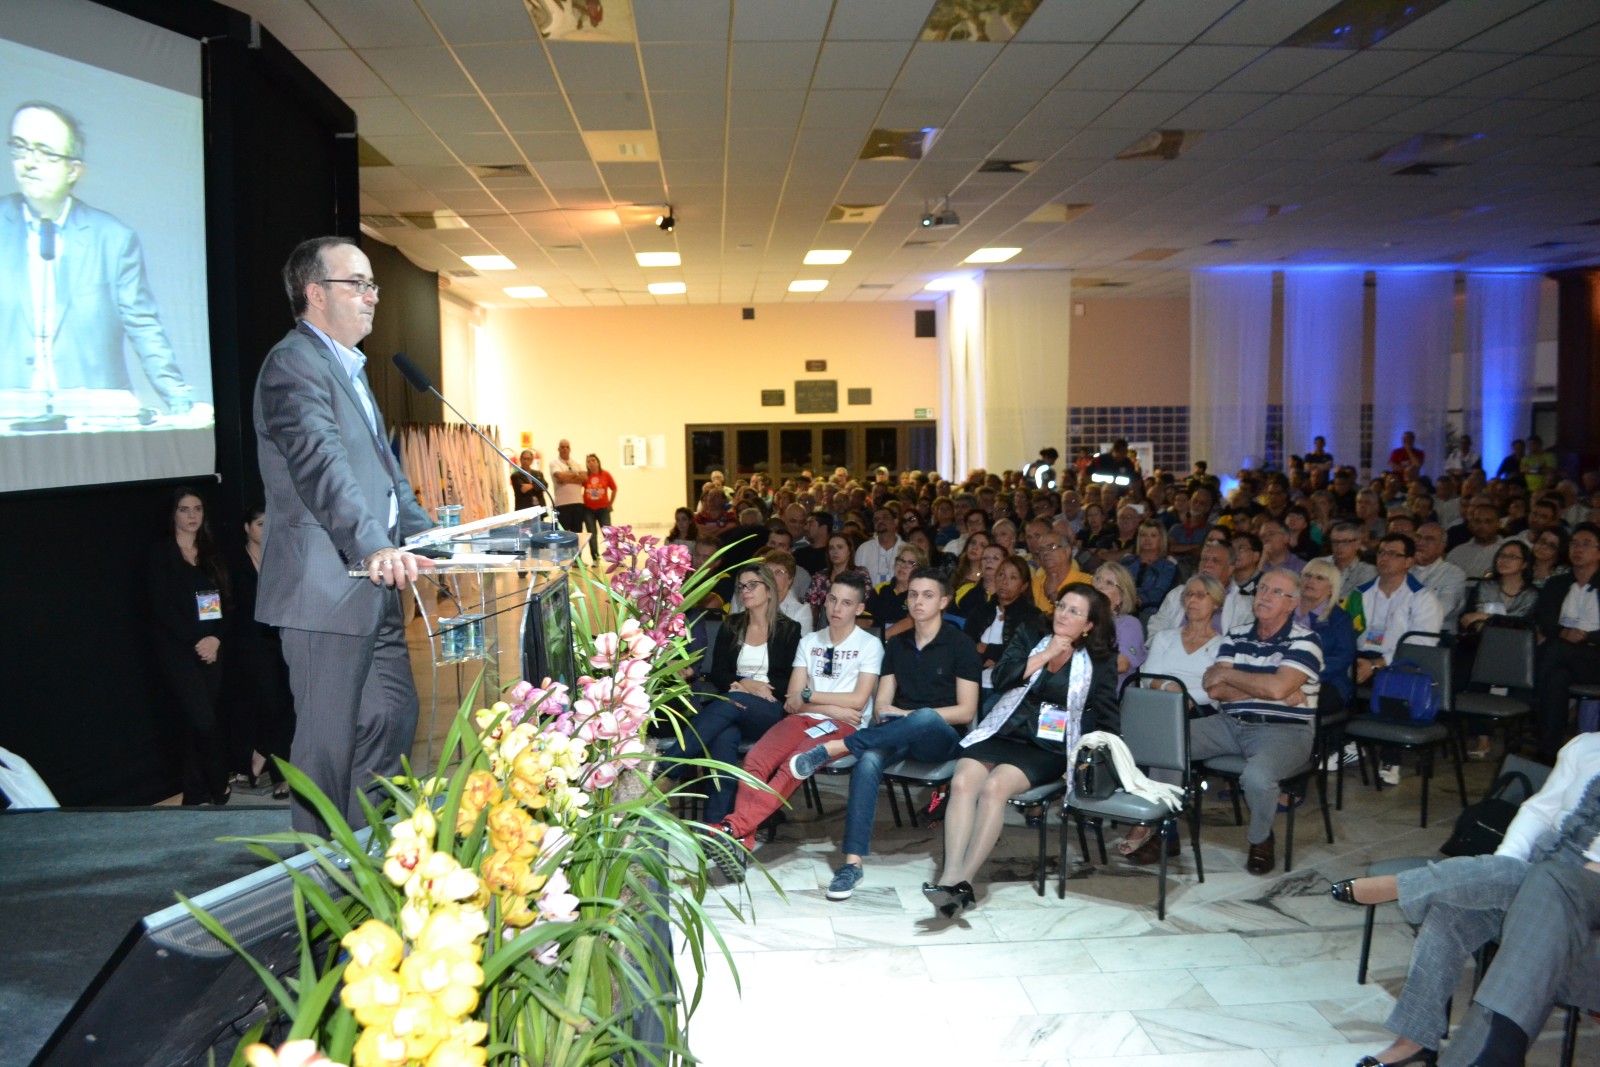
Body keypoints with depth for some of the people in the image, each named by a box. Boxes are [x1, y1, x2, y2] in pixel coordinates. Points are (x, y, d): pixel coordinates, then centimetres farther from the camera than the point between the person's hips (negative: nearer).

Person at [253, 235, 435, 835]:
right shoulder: (295, 363, -13)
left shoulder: (347, 368, 20)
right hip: (326, 588, -10)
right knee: (329, 742, -1)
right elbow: (321, 464, -28)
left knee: (392, 718, 16)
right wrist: (375, 547, -40)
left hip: (373, 586, 10)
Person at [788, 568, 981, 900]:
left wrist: (910, 715, -10)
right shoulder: (896, 644, 17)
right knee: (868, 762, -33)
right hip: (898, 735, 3)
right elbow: (881, 704, 14)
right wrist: (894, 715, -10)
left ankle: (833, 748, -39)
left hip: (942, 737, -3)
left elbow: (965, 711, -4)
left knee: (925, 717, -41)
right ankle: (853, 862, -36)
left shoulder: (960, 645, 2)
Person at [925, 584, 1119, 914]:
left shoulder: (1100, 662, 10)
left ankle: (962, 880, -35)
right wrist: (1044, 655, -3)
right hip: (1000, 735, 3)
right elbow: (1001, 679, 1)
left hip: (1047, 749, -2)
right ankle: (951, 875, -38)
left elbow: (1108, 722, 9)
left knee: (994, 787, -31)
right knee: (963, 781, -28)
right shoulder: (1029, 637, 15)